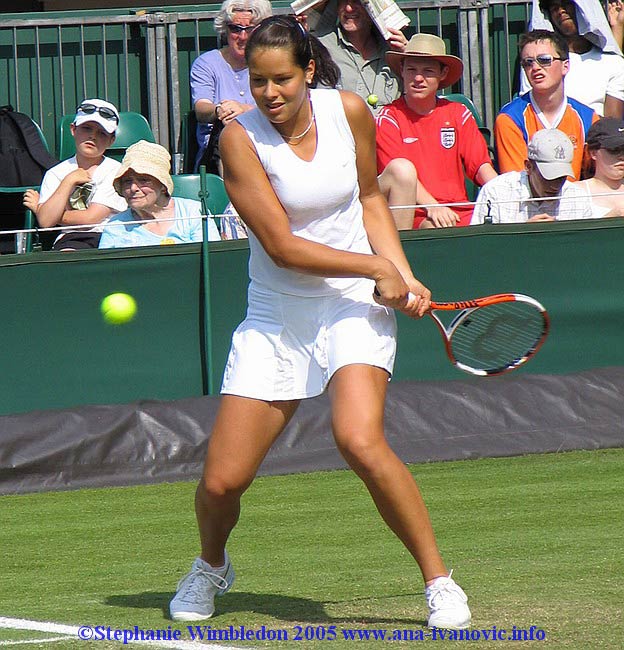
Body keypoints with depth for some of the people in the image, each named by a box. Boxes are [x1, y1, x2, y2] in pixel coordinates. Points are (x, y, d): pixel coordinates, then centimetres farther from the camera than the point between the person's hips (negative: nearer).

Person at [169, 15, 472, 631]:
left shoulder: (348, 111, -5)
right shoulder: (241, 137, -13)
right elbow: (282, 245, -17)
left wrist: (404, 278, 0)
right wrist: (378, 267, -16)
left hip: (357, 305, 0)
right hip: (276, 318, 0)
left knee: (359, 439, -27)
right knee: (221, 480, -4)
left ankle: (439, 581, -13)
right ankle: (211, 566, 31)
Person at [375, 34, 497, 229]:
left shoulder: (458, 114, 16)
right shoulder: (389, 117, 4)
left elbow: (481, 165, 8)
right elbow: (398, 170, -10)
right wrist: (431, 206, -26)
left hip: (457, 211, 2)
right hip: (416, 215, -2)